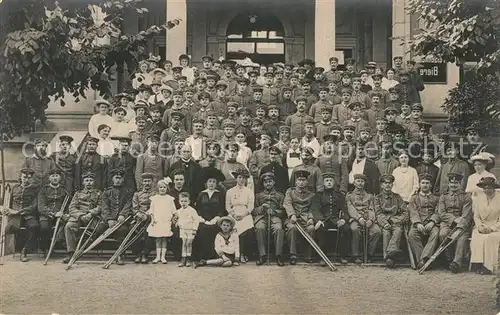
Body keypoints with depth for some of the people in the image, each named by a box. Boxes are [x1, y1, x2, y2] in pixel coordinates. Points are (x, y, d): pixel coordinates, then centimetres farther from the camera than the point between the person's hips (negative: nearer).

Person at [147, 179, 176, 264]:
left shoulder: (169, 198, 5)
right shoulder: (154, 198, 7)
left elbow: (173, 210, 7)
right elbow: (151, 210, 7)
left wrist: (171, 219, -1)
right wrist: (152, 219, 0)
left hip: (166, 222, -1)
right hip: (157, 222, 1)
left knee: (164, 239, 1)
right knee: (158, 239, 4)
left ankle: (163, 257, 4)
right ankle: (158, 256, 9)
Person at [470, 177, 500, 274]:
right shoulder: (478, 198, 9)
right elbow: (476, 216, 9)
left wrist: (492, 228, -17)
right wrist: (480, 226, -9)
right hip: (482, 227, 3)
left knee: (490, 238, -34)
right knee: (477, 237, -30)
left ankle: (489, 266, -29)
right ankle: (479, 264, -32)